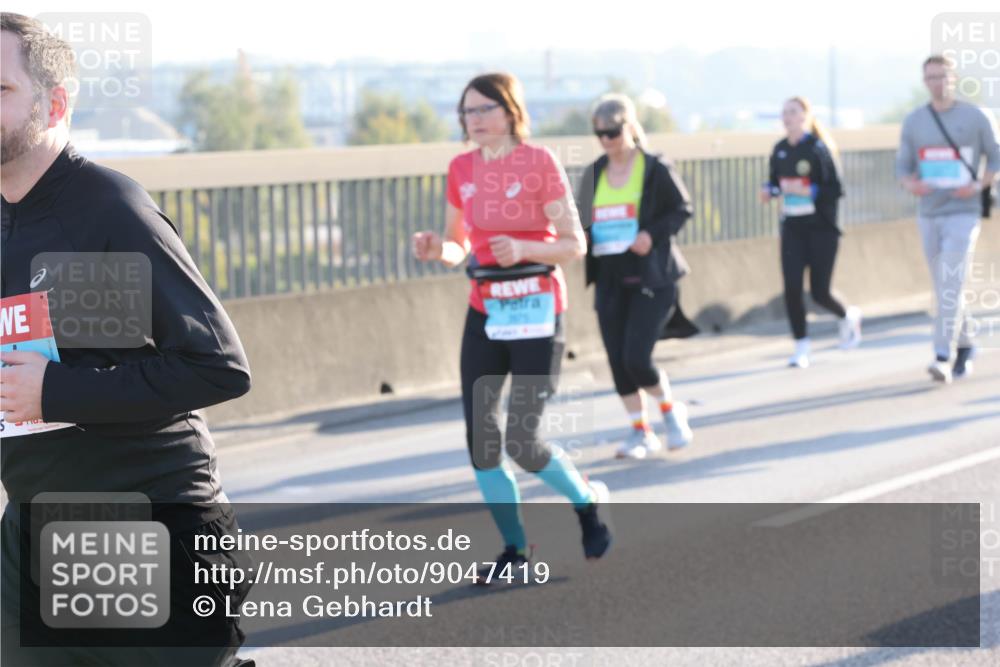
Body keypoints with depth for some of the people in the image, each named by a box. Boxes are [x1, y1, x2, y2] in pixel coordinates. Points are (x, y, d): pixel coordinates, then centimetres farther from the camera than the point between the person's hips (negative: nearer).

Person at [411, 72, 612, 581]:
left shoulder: (539, 162, -9)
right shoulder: (462, 169, 6)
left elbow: (574, 245, -9)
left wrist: (523, 248, -26)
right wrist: (436, 250, -8)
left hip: (536, 313, -5)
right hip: (484, 314, 5)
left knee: (522, 442, -8)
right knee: (479, 437, -1)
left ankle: (588, 501, 21)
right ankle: (514, 547, 14)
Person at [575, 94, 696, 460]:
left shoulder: (655, 169, -5)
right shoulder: (594, 174, 9)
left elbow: (682, 208, -1)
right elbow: (583, 221, 17)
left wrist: (653, 234, -16)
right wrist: (582, 239, -5)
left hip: (650, 277, -5)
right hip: (609, 279, 5)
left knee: (637, 359, -13)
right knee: (618, 362, 3)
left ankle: (671, 411, 15)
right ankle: (640, 432, 18)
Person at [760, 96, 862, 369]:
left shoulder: (818, 149, -11)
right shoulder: (780, 150, 5)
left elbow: (835, 190, -13)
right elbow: (774, 181, 18)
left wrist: (807, 191, -25)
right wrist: (770, 190, -4)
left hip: (821, 228, -4)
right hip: (792, 228, 4)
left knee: (820, 292, -1)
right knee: (792, 288, -7)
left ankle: (848, 316, 32)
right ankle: (801, 347, 5)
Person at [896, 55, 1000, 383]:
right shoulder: (913, 121, 4)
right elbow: (903, 165, 8)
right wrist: (910, 184, -15)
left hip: (963, 213, -4)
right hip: (928, 215, 4)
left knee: (950, 286, -15)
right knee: (944, 288, 12)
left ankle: (943, 358, -18)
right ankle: (965, 344, 32)